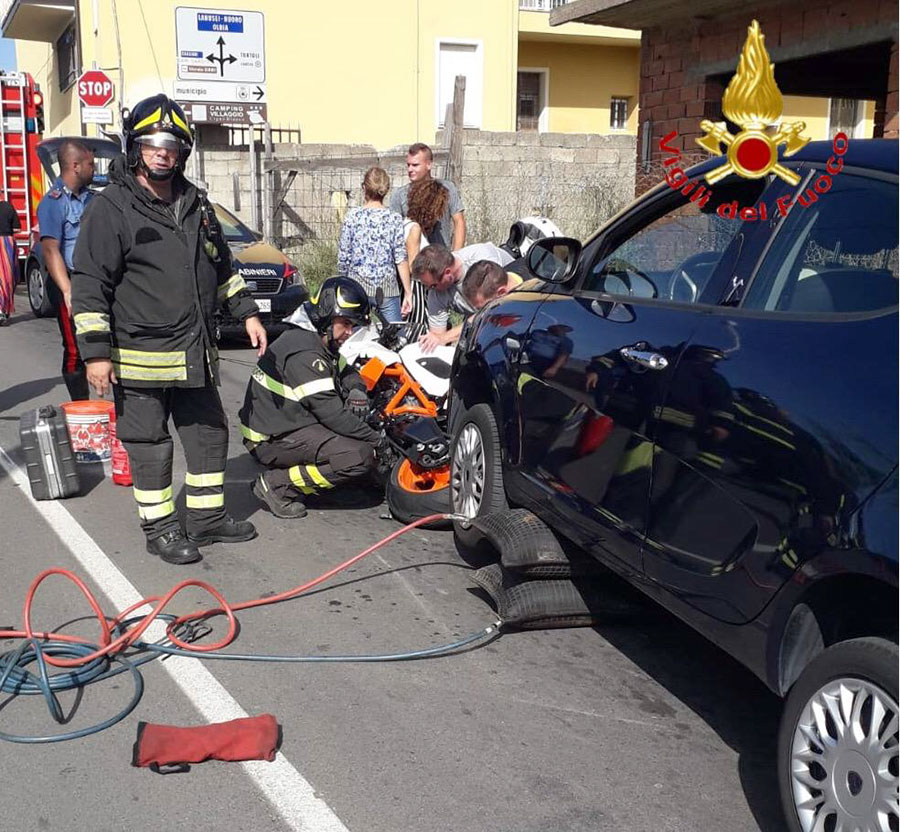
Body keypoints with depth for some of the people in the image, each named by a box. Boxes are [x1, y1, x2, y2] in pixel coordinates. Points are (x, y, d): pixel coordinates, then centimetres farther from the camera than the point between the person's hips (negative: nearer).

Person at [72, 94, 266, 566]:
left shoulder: (195, 203, 11)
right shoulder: (111, 207, -10)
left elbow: (221, 267, 23)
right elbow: (89, 285, -12)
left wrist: (246, 312, 15)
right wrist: (95, 351, -16)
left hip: (195, 353, 7)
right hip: (140, 356, -7)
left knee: (209, 434, 14)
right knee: (149, 446, 3)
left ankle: (207, 516, 29)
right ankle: (159, 527, 17)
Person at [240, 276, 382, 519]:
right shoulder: (305, 354, -22)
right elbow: (332, 414, -24)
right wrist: (378, 438, -16)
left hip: (287, 423, 11)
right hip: (273, 440, -11)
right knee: (362, 456, -21)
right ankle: (278, 483, -11)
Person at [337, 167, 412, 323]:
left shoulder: (352, 216, -2)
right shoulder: (394, 218, -2)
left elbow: (343, 257, 1)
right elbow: (401, 259, -5)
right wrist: (408, 292, 1)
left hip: (357, 286, 1)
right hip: (387, 288, -1)